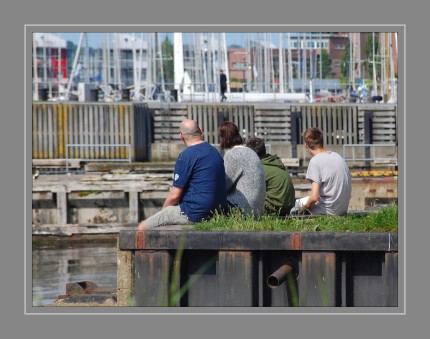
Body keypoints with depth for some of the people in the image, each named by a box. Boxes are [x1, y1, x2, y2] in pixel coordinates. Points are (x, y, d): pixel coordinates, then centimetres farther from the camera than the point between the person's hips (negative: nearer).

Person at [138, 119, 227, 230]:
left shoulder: (186, 155, -14)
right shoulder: (215, 152, 11)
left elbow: (174, 195, -14)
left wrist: (164, 209, 6)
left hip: (195, 214, -9)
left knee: (142, 227, -3)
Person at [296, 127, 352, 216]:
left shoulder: (315, 161, -16)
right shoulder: (338, 157, 7)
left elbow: (314, 197, -22)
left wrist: (304, 208, -2)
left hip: (329, 211, -7)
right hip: (343, 210, 7)